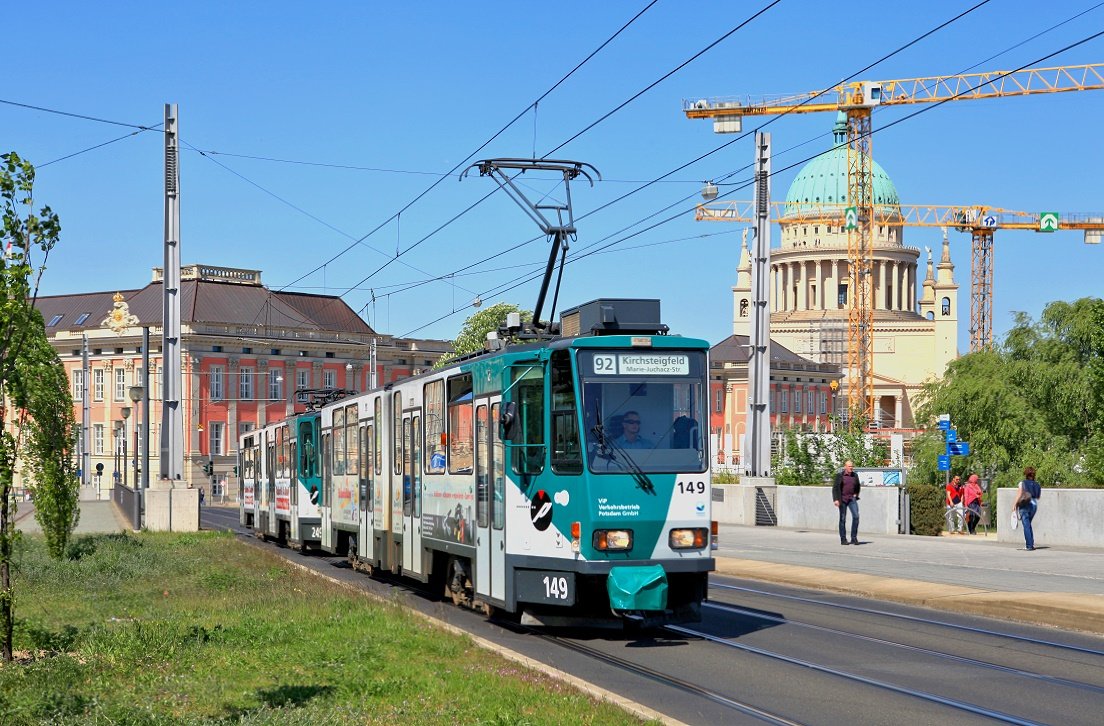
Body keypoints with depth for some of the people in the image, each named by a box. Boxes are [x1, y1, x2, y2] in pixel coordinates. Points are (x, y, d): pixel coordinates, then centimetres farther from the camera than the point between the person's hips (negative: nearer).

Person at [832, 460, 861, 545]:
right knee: (843, 519, 2)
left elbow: (857, 487, 23)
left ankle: (854, 538, -6)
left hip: (852, 499, 3)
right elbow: (835, 488, -8)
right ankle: (843, 539, 10)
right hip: (842, 499, -3)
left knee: (856, 516, -13)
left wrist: (856, 495, 10)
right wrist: (836, 499, -17)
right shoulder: (840, 475, -5)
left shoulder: (855, 475, 6)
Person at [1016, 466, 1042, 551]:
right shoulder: (1037, 485, 5)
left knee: (1026, 525, -3)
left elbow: (1019, 496, -11)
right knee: (1028, 524, 21)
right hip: (1034, 505, 4)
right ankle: (1031, 543, 17)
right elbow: (1038, 497, 10)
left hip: (1024, 505, -4)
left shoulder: (1022, 483, -6)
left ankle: (1029, 545, -8)